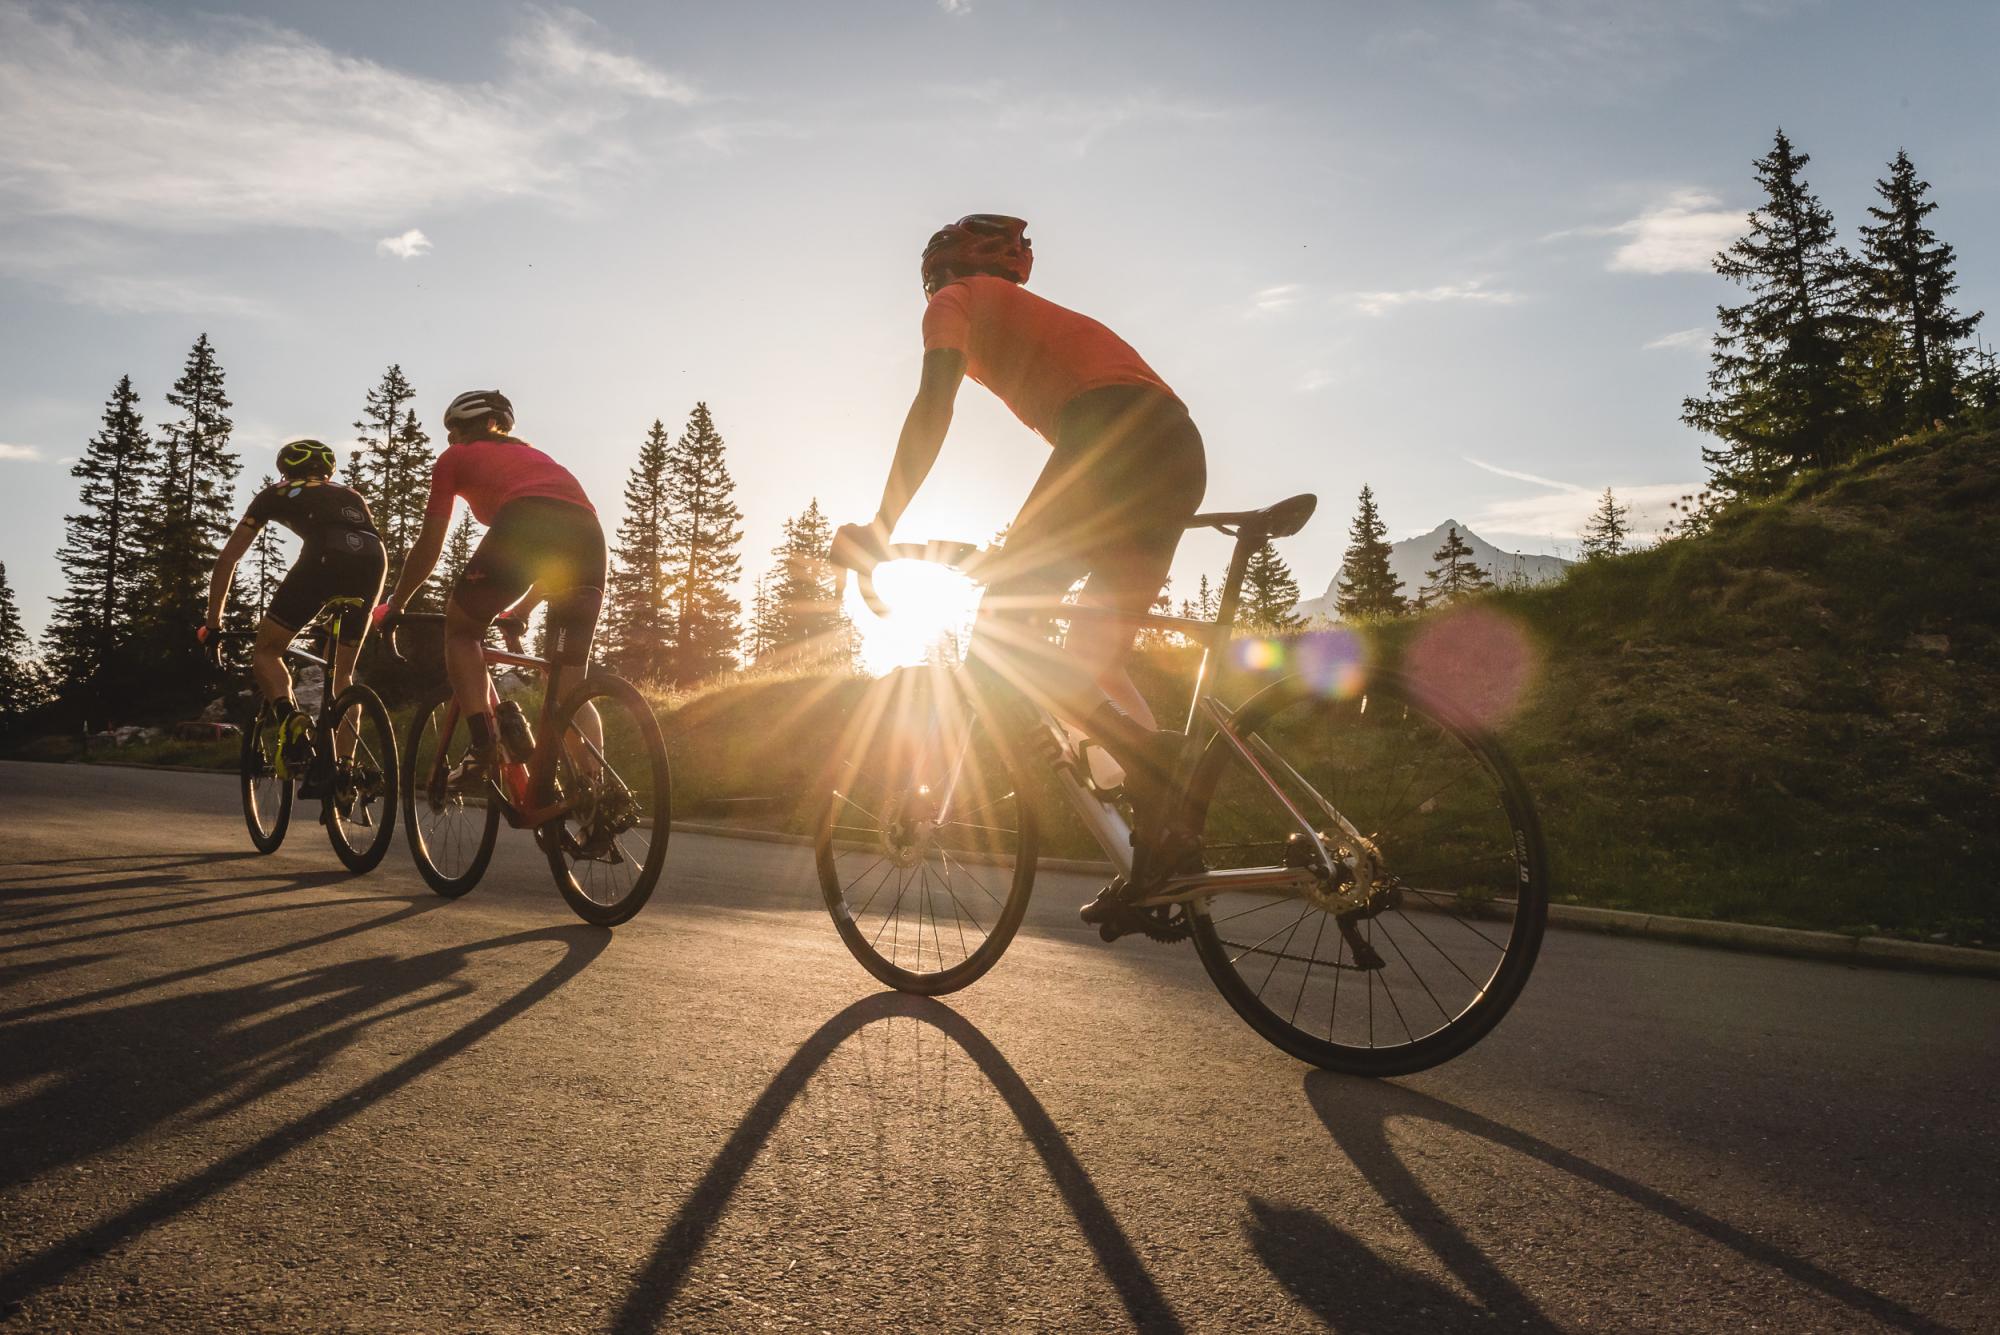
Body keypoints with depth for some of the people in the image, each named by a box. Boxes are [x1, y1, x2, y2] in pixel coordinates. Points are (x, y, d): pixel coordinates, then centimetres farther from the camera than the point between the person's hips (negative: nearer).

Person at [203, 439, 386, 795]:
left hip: (324, 557, -3)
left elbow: (228, 559, 31)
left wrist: (213, 621, 38)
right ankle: (339, 770, 9)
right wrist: (369, 615, 52)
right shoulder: (350, 497, 39)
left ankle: (290, 717, -13)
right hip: (373, 560, 3)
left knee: (266, 651, 15)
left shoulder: (276, 495, 31)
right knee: (342, 673, 17)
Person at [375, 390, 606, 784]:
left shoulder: (455, 458, 28)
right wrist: (521, 610, 53)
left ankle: (484, 748, 0)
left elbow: (429, 545, 26)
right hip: (588, 534, 5)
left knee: (460, 628, 18)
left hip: (522, 525, -4)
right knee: (569, 691, 10)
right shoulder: (533, 456, 41)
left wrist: (393, 606, 39)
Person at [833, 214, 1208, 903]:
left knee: (999, 633, -4)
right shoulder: (1039, 315, 39)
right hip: (1182, 450, 8)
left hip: (1114, 432, -8)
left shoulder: (958, 300, 17)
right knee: (1094, 661, 11)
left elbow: (933, 407, 1)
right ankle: (1159, 861, 1)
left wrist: (878, 528, 1)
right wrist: (1025, 544, 45)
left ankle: (1150, 753, -21)